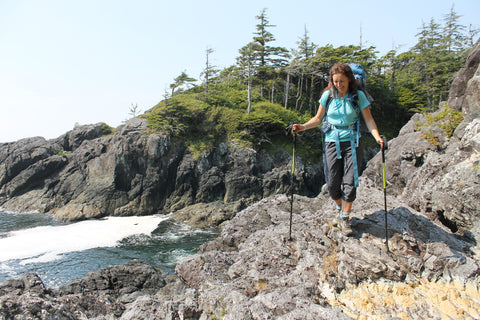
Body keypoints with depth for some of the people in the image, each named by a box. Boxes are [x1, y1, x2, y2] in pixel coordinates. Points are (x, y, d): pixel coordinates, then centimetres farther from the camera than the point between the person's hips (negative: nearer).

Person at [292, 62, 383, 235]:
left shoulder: (358, 96, -4)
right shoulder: (327, 95, 1)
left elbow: (369, 119, -3)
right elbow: (318, 119, 9)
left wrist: (377, 136, -19)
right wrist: (303, 127, -6)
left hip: (351, 141, -1)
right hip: (332, 141, 1)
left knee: (350, 181, -6)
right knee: (333, 182, 1)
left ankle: (344, 217, 9)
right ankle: (340, 207, 30)